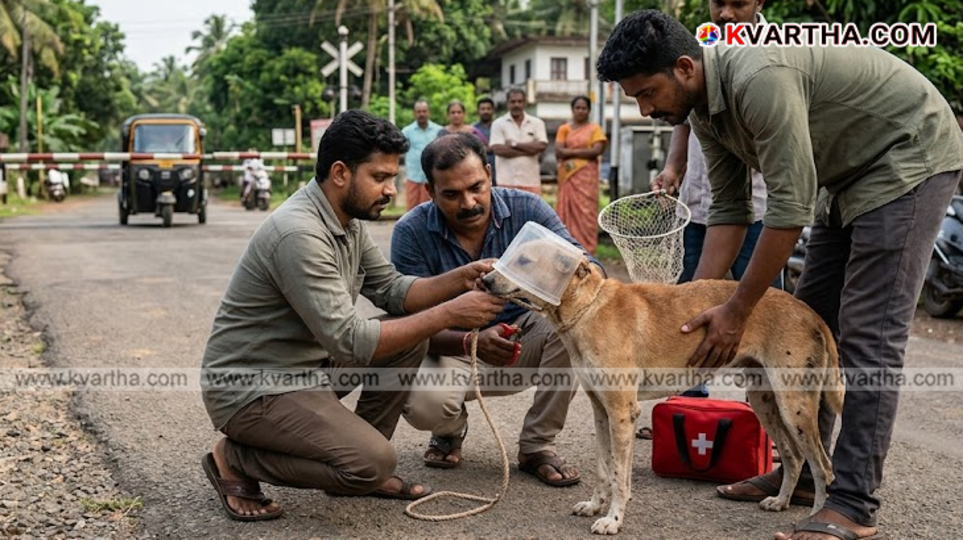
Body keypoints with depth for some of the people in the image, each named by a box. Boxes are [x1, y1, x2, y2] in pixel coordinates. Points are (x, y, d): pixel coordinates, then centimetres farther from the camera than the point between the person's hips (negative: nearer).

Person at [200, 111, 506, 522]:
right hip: (251, 387, -9)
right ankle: (235, 460, -2)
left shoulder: (350, 220, 2)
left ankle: (362, 466, 11)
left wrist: (459, 279, -9)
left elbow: (392, 291, 8)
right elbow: (350, 342, -29)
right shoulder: (299, 233, -27)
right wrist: (450, 314, -26)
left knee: (411, 339, 1)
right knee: (375, 460, -23)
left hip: (308, 365, 9)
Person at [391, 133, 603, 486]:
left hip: (521, 342, 2)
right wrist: (471, 343, -41)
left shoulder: (526, 210, -12)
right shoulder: (412, 233, -16)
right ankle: (451, 430, 8)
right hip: (453, 349, -2)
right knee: (421, 403, -34)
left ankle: (537, 445, -11)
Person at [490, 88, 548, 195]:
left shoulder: (537, 123, 8)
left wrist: (515, 144, -8)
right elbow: (498, 149, -11)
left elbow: (542, 146, -6)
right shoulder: (498, 124, 2)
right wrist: (529, 149, -9)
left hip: (531, 181, 2)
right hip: (507, 181, -2)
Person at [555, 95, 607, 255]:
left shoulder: (595, 129, 8)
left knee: (586, 212, -6)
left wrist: (570, 152, -3)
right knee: (566, 213, -1)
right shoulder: (564, 129, 13)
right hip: (567, 176, 2)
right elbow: (558, 151, 1)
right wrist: (583, 151, -7)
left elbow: (597, 150, -6)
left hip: (586, 176, -2)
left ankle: (587, 252, -4)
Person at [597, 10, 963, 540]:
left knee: (868, 334, -13)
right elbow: (728, 211, 2)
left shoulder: (759, 79, -32)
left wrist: (737, 310, -22)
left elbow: (789, 209, -30)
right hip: (852, 173, 10)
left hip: (911, 154, -9)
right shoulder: (704, 109, -2)